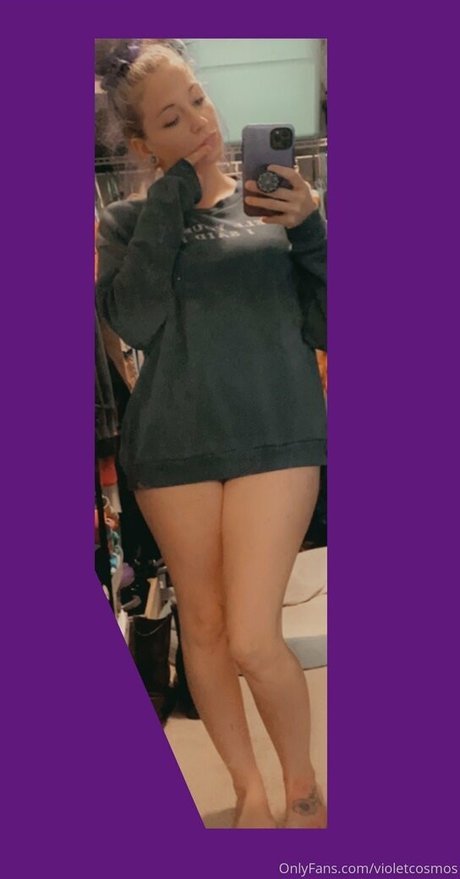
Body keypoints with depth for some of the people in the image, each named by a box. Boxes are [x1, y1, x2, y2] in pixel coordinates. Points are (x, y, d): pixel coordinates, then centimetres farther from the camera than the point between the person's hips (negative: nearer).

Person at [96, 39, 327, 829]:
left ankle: (303, 783, 20)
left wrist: (310, 225, -15)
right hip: (174, 441, 2)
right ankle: (250, 790, 30)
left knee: (252, 640, -7)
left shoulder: (273, 196, 6)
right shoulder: (129, 221, 6)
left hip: (276, 435, -1)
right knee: (202, 625, 8)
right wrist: (169, 203, -9)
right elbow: (134, 323, -11)